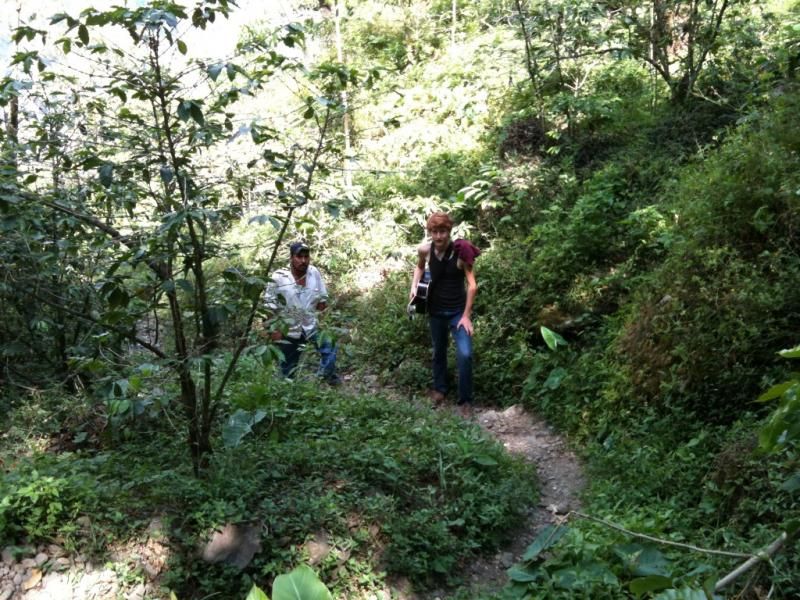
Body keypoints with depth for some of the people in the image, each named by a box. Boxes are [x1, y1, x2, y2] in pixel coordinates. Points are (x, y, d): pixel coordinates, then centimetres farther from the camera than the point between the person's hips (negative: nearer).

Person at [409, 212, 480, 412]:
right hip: (436, 310, 3)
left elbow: (472, 285, -14)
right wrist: (414, 286, -1)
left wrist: (466, 315, -14)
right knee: (439, 351, 18)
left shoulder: (460, 252, -21)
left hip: (458, 311, -3)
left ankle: (465, 399, 4)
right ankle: (439, 388, 41)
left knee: (465, 354, -13)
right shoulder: (424, 250, -11)